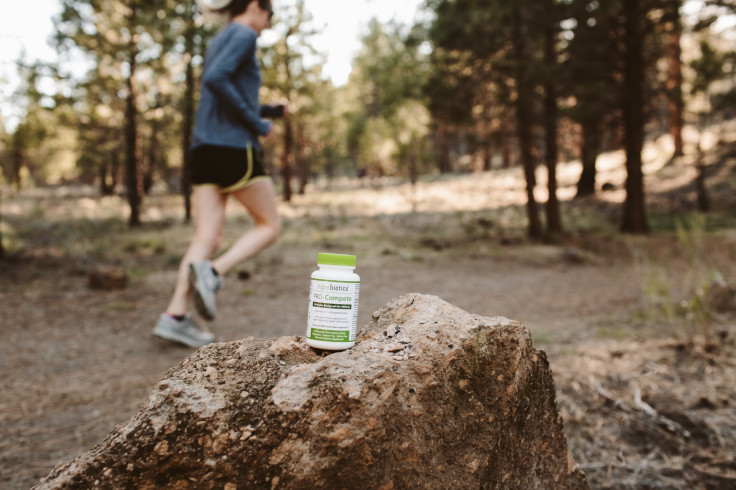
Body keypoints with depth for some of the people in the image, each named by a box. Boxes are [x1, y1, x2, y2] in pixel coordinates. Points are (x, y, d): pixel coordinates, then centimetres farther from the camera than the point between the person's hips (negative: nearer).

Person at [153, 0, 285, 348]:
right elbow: (214, 79, -21)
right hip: (235, 148, -8)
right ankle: (212, 272, -17)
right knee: (270, 226, 4)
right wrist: (256, 123, -14)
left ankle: (175, 316, -6)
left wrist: (272, 111, 24)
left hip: (204, 150, 8)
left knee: (208, 237, 2)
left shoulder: (218, 42, 24)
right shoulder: (243, 36, -3)